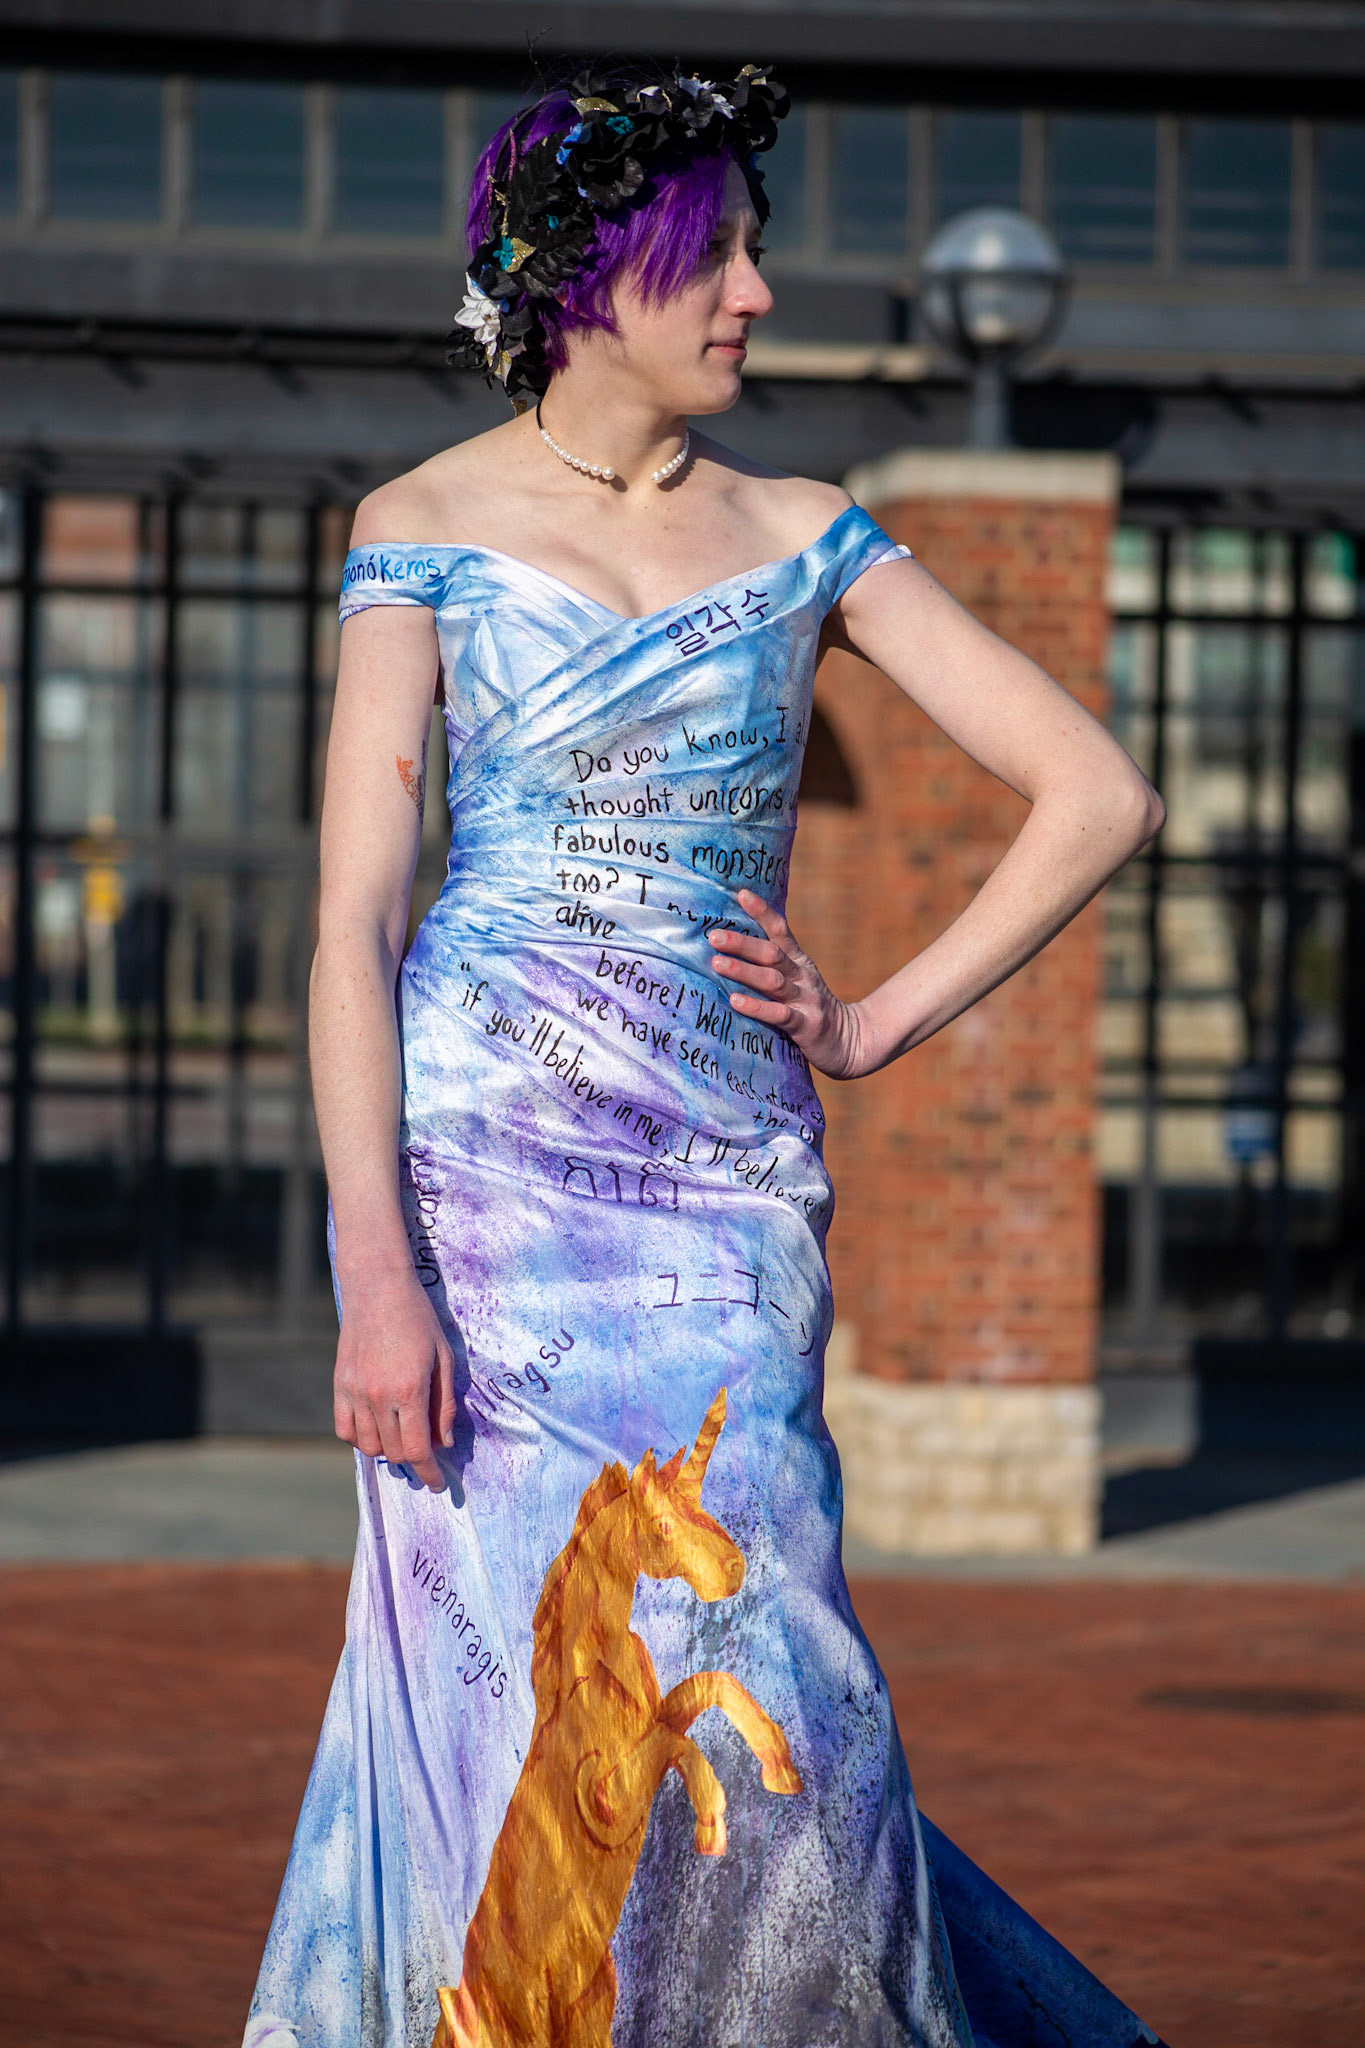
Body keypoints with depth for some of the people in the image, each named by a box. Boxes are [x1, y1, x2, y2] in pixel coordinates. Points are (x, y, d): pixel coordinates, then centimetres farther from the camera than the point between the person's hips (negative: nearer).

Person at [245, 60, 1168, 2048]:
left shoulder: (807, 538, 9)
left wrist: (880, 1026, 2)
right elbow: (354, 913, -5)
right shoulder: (425, 528, 2)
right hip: (484, 1158, -2)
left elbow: (1101, 795, 8)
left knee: (743, 1685, -7)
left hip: (727, 1185, 2)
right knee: (512, 1687, -3)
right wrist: (374, 1268, -14)